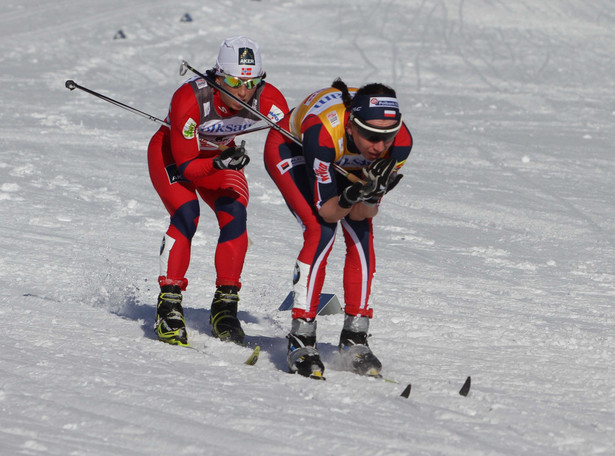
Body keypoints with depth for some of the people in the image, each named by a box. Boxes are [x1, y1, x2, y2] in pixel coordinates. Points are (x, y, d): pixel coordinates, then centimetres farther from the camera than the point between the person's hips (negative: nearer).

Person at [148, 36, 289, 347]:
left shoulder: (269, 100, -29)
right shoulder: (189, 99, -37)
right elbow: (186, 167, -31)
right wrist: (220, 164, -49)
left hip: (220, 154, 3)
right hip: (172, 154, -3)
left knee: (234, 215, -20)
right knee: (187, 213, -27)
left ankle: (225, 306, -8)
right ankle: (169, 304, -19)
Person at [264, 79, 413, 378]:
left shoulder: (400, 141, -32)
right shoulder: (325, 131, -44)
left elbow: (362, 214, -23)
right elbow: (326, 211, -33)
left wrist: (372, 194, -43)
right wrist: (351, 195, -52)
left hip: (341, 162, 4)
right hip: (289, 148, -4)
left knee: (362, 237, -11)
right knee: (321, 232, -23)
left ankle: (354, 339, 2)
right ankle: (301, 340, -17)